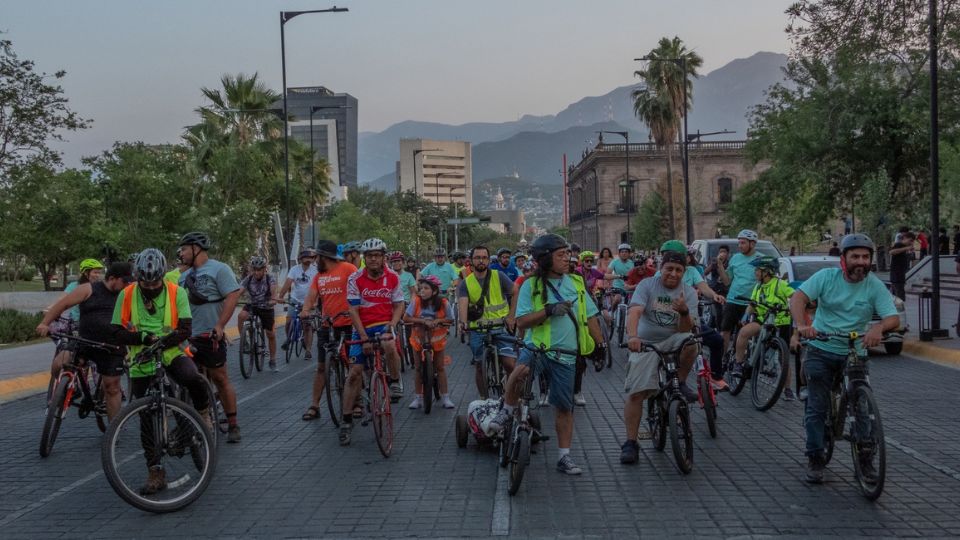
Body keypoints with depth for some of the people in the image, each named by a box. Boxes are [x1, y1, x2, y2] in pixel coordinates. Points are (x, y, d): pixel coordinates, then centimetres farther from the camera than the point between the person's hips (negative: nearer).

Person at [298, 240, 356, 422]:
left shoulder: (347, 269, -8)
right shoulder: (319, 276, 11)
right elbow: (311, 296, 3)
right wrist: (305, 310, -17)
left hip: (347, 325, -6)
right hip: (326, 326, 6)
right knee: (321, 367, 7)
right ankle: (314, 406, 11)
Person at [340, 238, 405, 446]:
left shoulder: (393, 278, -3)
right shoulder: (355, 279, -8)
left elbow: (399, 305, 3)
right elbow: (353, 310, -10)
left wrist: (392, 325, -16)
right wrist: (364, 338, -17)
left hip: (384, 325, 0)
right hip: (362, 328, 0)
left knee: (389, 346, -36)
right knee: (354, 373, -4)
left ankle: (395, 382, -8)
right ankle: (347, 420, 6)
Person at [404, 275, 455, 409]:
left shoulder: (443, 303, -15)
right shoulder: (416, 301, -17)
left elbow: (450, 319, -5)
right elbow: (406, 318, -18)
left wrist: (437, 320, -23)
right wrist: (423, 321, -27)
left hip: (437, 339, 0)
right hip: (419, 339, 0)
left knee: (440, 367, 6)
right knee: (419, 368, 7)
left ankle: (445, 398, 14)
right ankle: (418, 398, 17)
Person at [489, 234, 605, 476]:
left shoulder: (576, 283, 8)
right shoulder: (531, 285, -2)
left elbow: (590, 317, 15)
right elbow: (521, 321, -9)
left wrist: (599, 343, 11)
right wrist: (548, 311, -21)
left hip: (565, 355, 3)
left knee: (565, 408, 7)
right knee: (520, 371, -36)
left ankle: (564, 457, 20)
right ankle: (506, 411, -10)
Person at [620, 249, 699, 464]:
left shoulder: (688, 292, -1)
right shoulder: (647, 285, -6)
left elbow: (685, 330, -8)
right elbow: (635, 311, -22)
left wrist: (684, 312, -29)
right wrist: (632, 336, -40)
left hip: (672, 341, 1)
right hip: (645, 344, -1)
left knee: (690, 343, -34)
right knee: (635, 393, -12)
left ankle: (680, 383, -7)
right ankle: (630, 443, -2)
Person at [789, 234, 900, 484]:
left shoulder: (875, 286, -7)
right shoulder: (826, 276, -8)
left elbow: (893, 318, -16)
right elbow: (798, 298, -19)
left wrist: (878, 328, -40)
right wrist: (802, 324, -38)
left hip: (855, 353, 1)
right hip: (821, 351, 0)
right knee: (817, 407, 0)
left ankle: (865, 459, 15)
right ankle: (815, 460, 11)